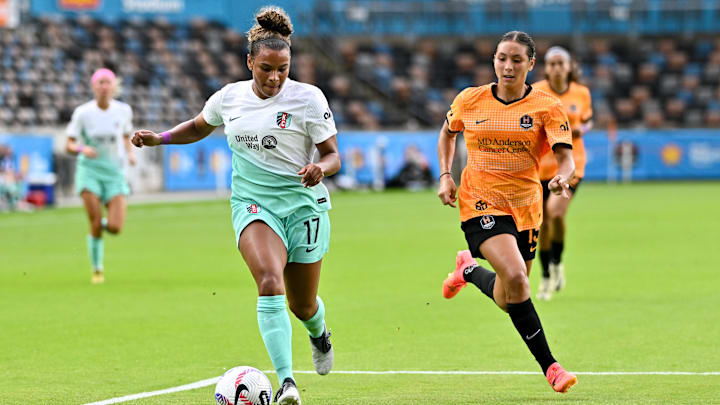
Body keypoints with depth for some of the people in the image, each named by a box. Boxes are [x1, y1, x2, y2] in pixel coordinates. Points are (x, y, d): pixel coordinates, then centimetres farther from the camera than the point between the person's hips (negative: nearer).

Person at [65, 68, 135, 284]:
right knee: (95, 225, -11)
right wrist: (82, 149, -25)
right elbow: (69, 145, -4)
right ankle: (97, 270, 9)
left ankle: (105, 222, 26)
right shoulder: (83, 113, -6)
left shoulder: (123, 110, 1)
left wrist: (130, 153, 0)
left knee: (115, 228, -12)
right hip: (89, 171, -2)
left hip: (115, 172, 2)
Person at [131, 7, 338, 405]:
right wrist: (160, 138, 7)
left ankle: (319, 333, 49)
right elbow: (199, 126, 23)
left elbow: (332, 155, -4)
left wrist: (320, 169, -27)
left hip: (303, 205, -1)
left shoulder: (308, 98, -8)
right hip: (252, 204, 1)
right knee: (270, 284, -26)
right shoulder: (229, 97, 2)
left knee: (302, 304, 10)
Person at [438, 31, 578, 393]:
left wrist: (562, 178, -34)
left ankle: (469, 270, 44)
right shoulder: (470, 100, 1)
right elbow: (447, 133, 20)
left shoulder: (546, 107, -4)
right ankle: (548, 365, -17)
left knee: (507, 302, 10)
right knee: (515, 277, -26)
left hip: (524, 207, 2)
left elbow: (566, 158, -11)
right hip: (480, 201, -2)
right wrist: (445, 176, 7)